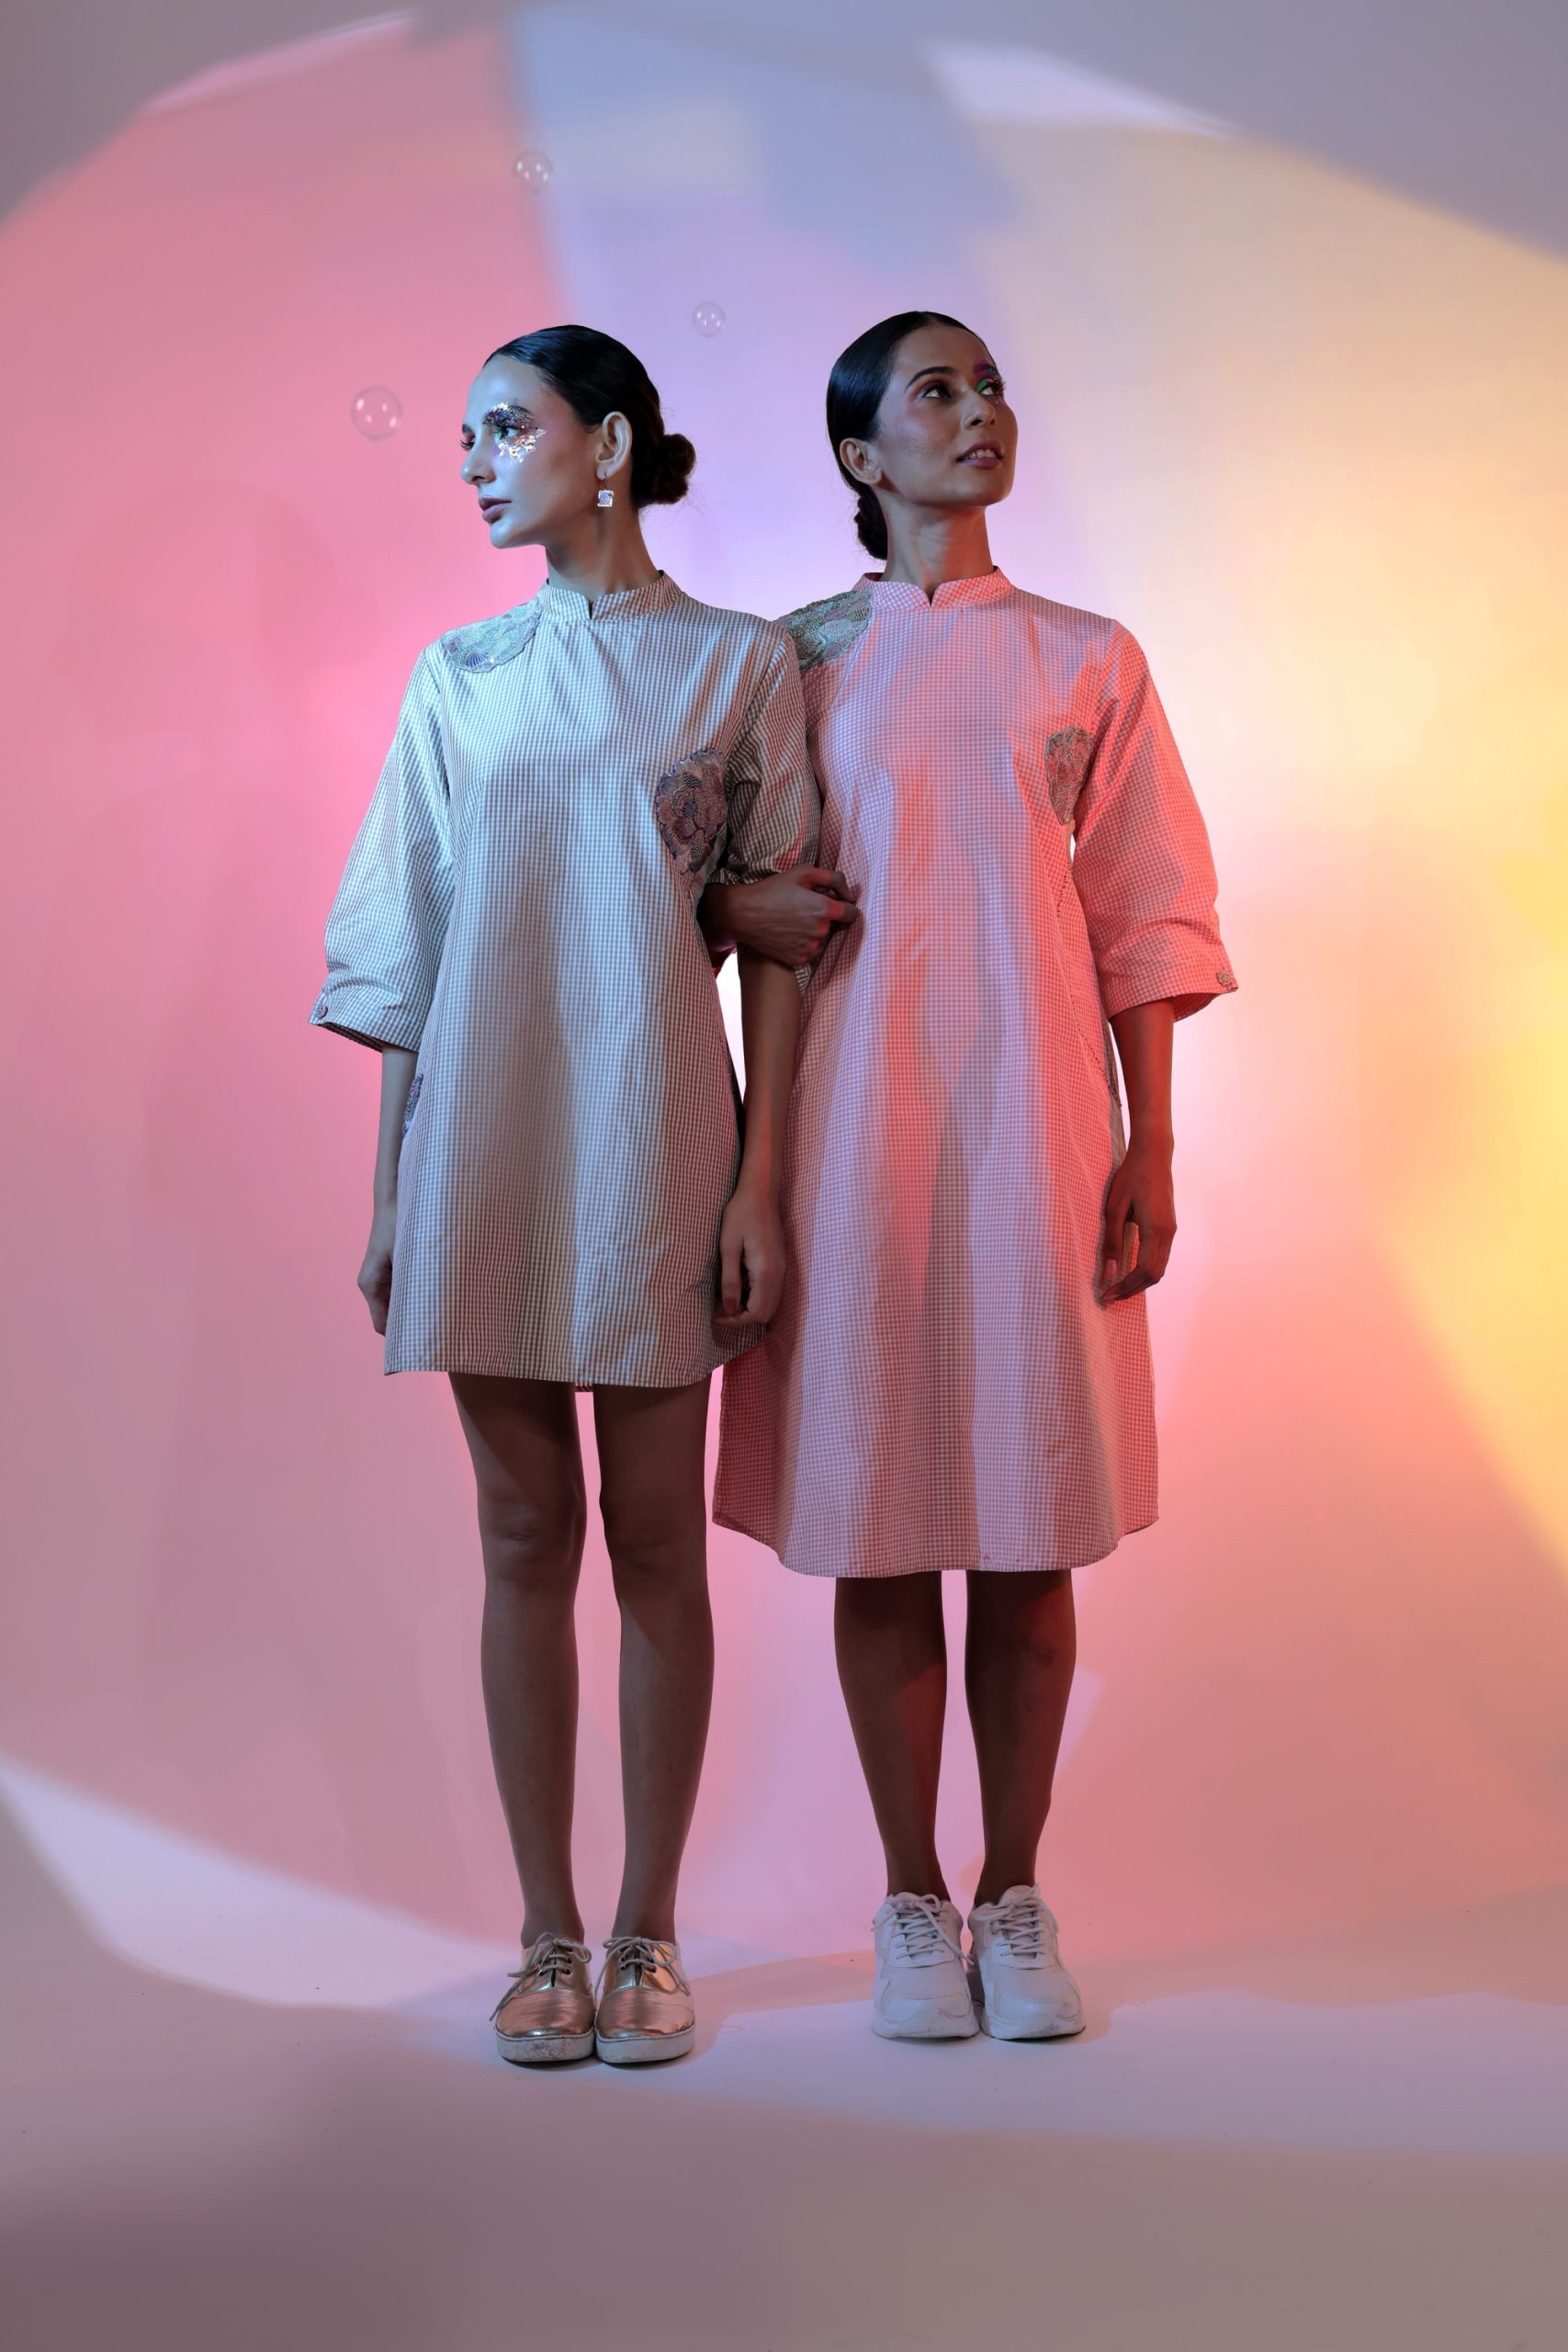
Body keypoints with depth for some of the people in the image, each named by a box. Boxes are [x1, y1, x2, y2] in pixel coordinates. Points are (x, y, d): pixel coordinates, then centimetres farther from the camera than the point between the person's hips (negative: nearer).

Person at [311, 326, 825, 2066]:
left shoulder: (742, 664, 4)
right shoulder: (456, 678, 11)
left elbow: (778, 938, 1)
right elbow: (404, 946, 10)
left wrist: (761, 1185, -6)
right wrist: (389, 1197, 5)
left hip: (658, 1137, -2)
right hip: (487, 1132, 2)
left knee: (656, 1538, 3)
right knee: (525, 1533, 5)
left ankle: (648, 1933, 15)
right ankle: (547, 1934, 14)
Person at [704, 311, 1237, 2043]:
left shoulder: (1089, 662, 9)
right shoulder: (800, 655, 7)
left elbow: (1144, 925, 6)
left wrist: (1151, 1150, 0)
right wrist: (738, 907, -10)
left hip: (1038, 1120, 1)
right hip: (859, 1124, 0)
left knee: (1031, 1529, 3)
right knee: (877, 1524, 3)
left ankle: (1014, 1898, 17)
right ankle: (911, 1902, 16)